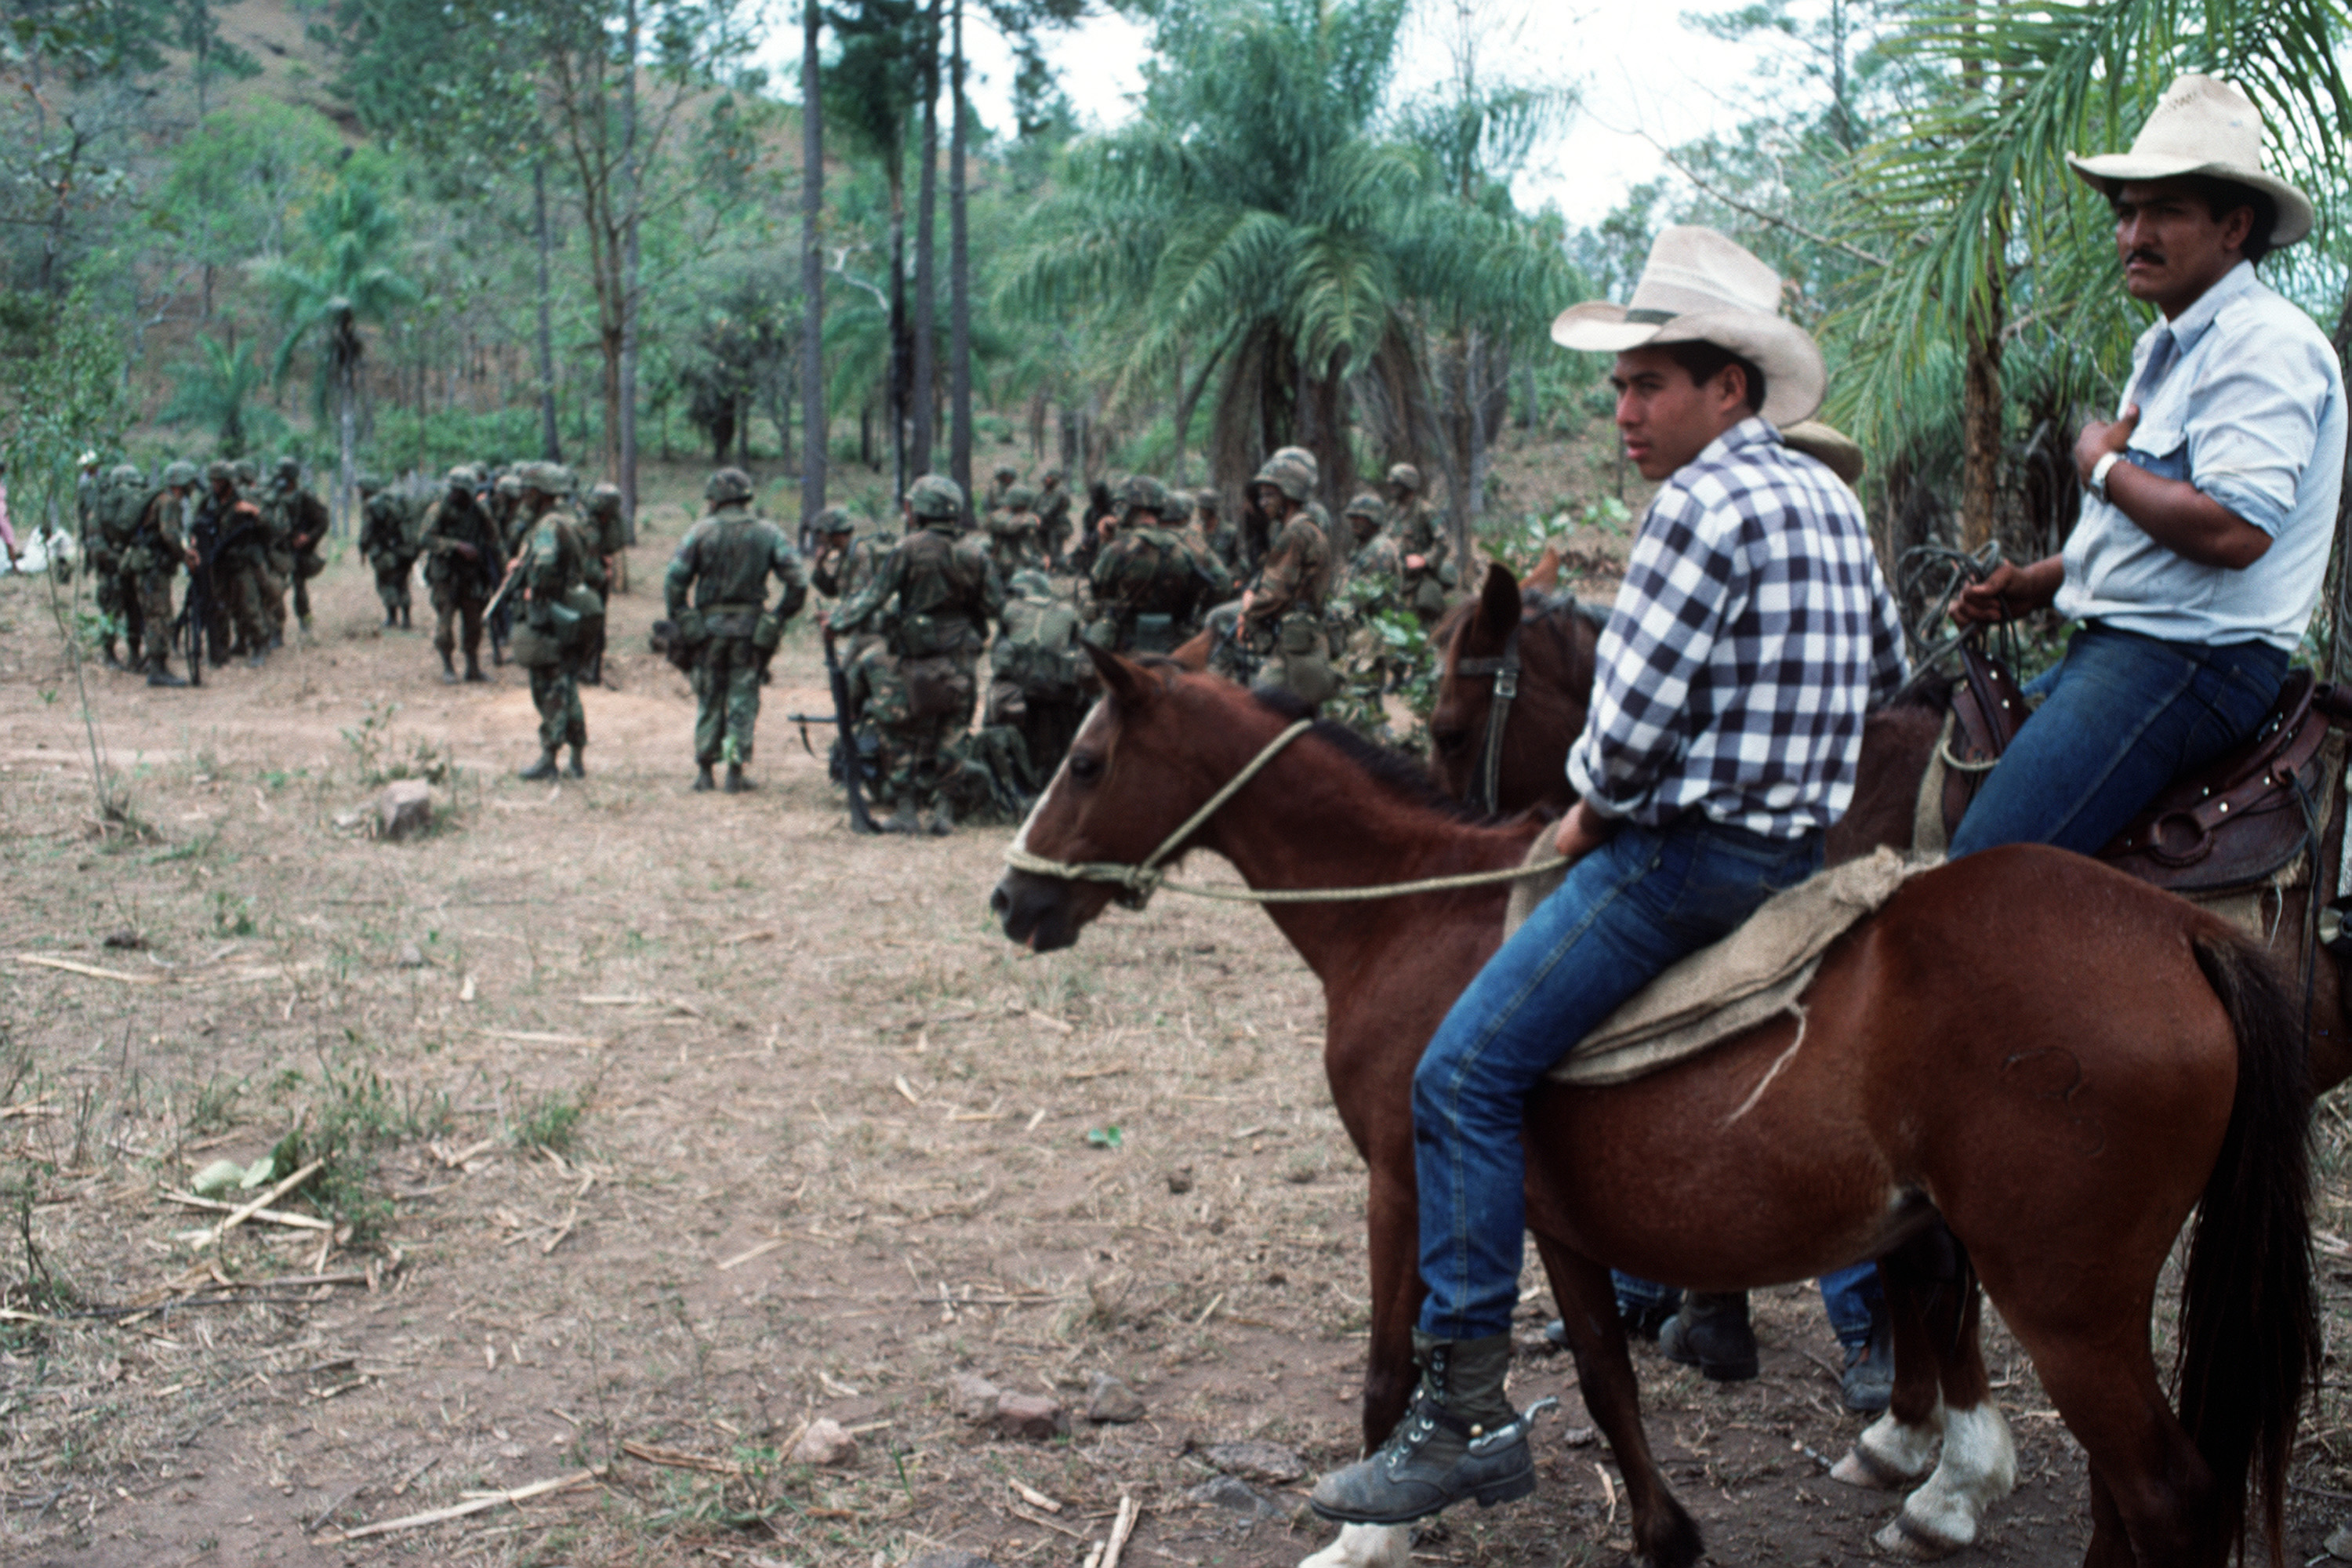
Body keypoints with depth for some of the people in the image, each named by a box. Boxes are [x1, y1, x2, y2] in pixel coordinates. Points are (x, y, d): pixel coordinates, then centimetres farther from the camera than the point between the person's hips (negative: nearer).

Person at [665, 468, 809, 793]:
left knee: (709, 699, 12)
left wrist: (681, 621, 2)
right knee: (743, 700, 6)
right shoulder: (768, 533, 0)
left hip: (709, 628, 0)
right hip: (751, 629, 0)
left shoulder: (701, 532, -4)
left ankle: (704, 770, 14)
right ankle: (736, 772, 2)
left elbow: (673, 582, -7)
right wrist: (778, 618, 4)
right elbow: (798, 583, -5)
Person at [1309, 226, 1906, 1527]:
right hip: (1798, 850, 10)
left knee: (1465, 1076, -14)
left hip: (1685, 855, -10)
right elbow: (1881, 669, 26)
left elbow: (1628, 726, -21)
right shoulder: (1828, 500, 13)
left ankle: (1466, 1408, -17)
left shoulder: (1703, 504, -16)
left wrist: (1589, 816, -3)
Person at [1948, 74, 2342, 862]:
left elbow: (2233, 530, -27)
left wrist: (2102, 464, -11)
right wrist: (2030, 587, 11)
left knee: (1984, 877, -24)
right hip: (2106, 648, 11)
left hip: (2193, 663, -11)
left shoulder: (2267, 345, -13)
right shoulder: (2167, 349, 21)